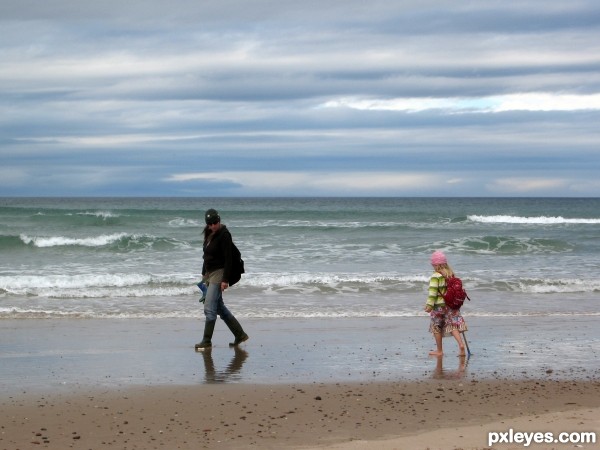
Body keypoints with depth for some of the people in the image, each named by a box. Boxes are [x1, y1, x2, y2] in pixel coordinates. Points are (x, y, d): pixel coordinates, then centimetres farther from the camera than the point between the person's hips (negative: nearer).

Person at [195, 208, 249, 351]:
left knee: (209, 308, -12)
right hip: (209, 273, 9)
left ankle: (206, 341, -8)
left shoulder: (224, 235, -14)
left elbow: (228, 259, -17)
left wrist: (225, 280, -20)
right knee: (220, 308, 12)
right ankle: (240, 334, 20)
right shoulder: (209, 234, 12)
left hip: (219, 273, -9)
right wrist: (204, 274, 20)